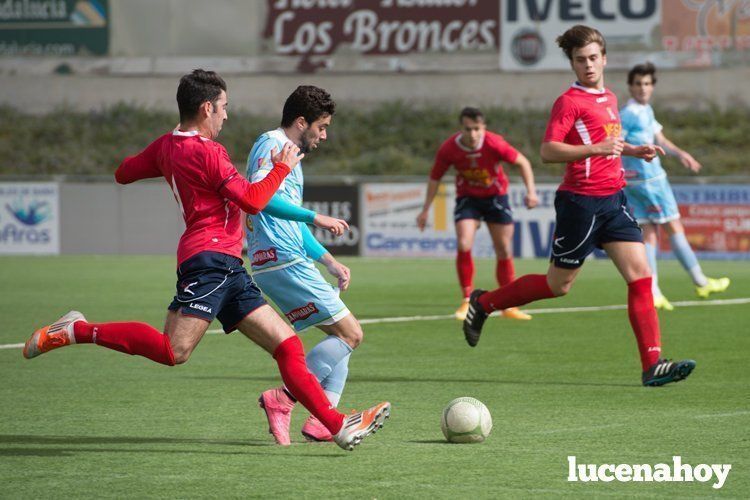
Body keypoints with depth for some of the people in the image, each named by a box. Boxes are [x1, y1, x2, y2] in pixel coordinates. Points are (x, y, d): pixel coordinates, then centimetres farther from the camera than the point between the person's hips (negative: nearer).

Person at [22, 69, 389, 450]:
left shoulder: (166, 146, 17)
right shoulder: (207, 151, -10)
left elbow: (123, 173, 31)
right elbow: (253, 200, -13)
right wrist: (282, 167, 2)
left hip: (228, 270, 10)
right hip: (210, 259, -10)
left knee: (287, 345, 5)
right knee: (174, 351, -23)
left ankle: (338, 426, 1)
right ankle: (77, 331, -12)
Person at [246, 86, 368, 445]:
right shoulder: (271, 145, -8)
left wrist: (329, 261, 27)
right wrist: (317, 219, -26)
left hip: (289, 261, 10)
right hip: (284, 262, -10)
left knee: (343, 334, 12)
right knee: (350, 334, -8)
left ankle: (322, 421, 5)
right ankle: (282, 400, -11)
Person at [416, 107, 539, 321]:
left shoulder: (494, 143, -24)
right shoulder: (449, 149, -19)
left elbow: (522, 162, -10)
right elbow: (435, 177, -2)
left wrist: (531, 191, -21)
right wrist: (426, 209, -1)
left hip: (496, 197, 0)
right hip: (467, 198, 0)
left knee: (504, 252, 0)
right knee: (463, 245, -20)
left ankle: (509, 306, 13)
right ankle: (467, 301, -8)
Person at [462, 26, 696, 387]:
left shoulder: (609, 99, 17)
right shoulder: (570, 101, -9)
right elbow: (548, 151, -18)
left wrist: (634, 151, 19)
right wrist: (596, 149, -27)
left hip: (613, 200, 7)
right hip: (581, 202, -7)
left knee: (640, 275, -6)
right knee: (558, 285, 4)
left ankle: (652, 366, -9)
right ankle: (483, 303, 24)